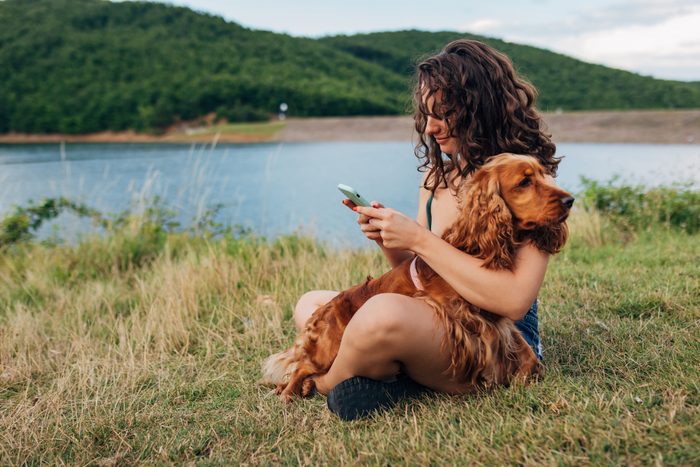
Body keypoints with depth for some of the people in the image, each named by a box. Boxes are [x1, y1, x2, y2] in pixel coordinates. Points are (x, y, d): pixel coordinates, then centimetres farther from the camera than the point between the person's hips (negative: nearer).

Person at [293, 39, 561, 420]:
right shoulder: (437, 174, 10)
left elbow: (514, 300, -25)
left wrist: (420, 240, -23)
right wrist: (389, 241, -7)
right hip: (441, 321, 9)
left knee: (386, 314, -37)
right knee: (310, 305, 13)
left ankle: (326, 385, -6)